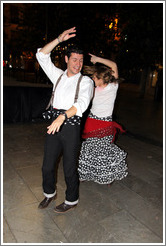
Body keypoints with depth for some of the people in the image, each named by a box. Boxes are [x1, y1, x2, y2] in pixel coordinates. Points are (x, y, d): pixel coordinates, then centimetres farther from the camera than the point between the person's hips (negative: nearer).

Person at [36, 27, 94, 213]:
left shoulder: (86, 81, 0)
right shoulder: (58, 76, 14)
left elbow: (82, 103, -18)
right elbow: (41, 56, 10)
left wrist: (63, 116, -34)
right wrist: (59, 39, 1)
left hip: (71, 126, -4)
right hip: (55, 123, 5)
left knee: (69, 168, 6)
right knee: (47, 165, 13)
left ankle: (71, 200, 29)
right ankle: (49, 194, 39)